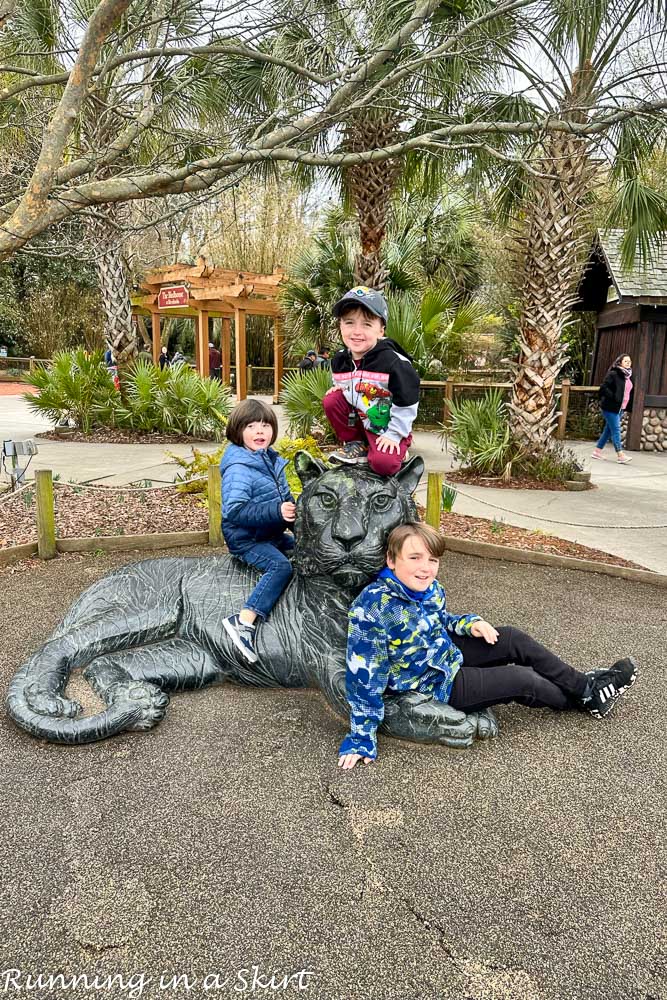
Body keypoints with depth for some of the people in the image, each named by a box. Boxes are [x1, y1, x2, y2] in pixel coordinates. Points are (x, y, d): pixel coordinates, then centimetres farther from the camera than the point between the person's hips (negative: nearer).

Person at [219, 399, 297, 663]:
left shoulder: (271, 460, 6)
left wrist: (292, 509, -1)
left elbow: (283, 496, 19)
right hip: (246, 539, -9)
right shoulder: (238, 468, -20)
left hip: (272, 534, 9)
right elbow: (235, 511, -29)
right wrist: (276, 511, -34)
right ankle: (243, 621, -33)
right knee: (281, 565, -28)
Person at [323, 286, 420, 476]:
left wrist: (394, 434, -17)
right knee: (331, 400, -14)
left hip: (386, 427, -6)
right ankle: (355, 445, 2)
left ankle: (398, 448, 8)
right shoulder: (339, 360, -5)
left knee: (383, 464, -27)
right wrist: (337, 388, -3)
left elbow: (406, 403, -19)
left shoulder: (393, 362, -23)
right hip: (358, 418, 6)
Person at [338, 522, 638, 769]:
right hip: (436, 685, -7)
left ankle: (585, 683, 19)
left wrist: (468, 623, -6)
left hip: (448, 654, 7)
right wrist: (361, 740, -25)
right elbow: (365, 679, -30)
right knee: (523, 680, -5)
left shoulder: (430, 588, -10)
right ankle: (585, 698, 24)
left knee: (513, 639, 0)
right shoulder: (373, 607, -35)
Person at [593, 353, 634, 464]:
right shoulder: (613, 374, -11)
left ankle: (597, 450, 20)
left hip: (620, 408, 8)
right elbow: (604, 387, -16)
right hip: (611, 407, -8)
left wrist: (629, 406, 11)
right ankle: (620, 455, -9)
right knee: (616, 430, -9)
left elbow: (630, 391, 22)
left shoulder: (629, 376, 13)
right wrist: (613, 398, -19)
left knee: (609, 429, 11)